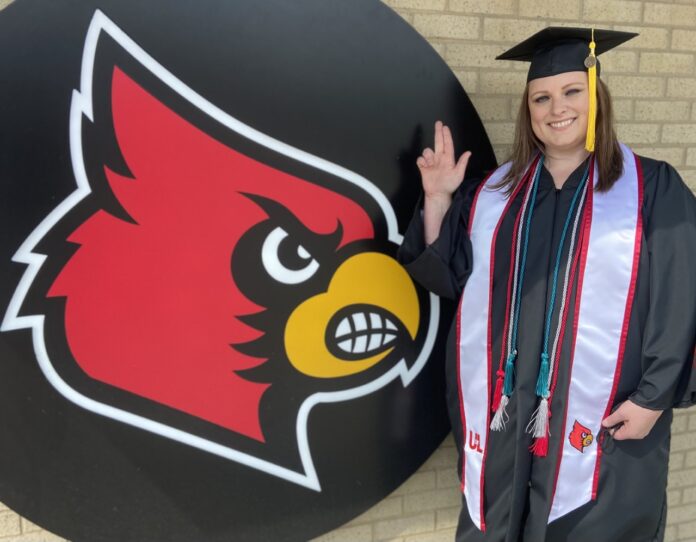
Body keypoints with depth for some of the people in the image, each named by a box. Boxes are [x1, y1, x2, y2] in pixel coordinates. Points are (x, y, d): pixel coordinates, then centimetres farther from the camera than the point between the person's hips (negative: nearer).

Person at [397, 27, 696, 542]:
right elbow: (447, 276, 7)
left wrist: (654, 397, -10)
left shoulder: (651, 188, -3)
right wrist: (437, 199, -5)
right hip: (504, 412, 4)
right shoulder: (497, 191, 8)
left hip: (601, 417, -3)